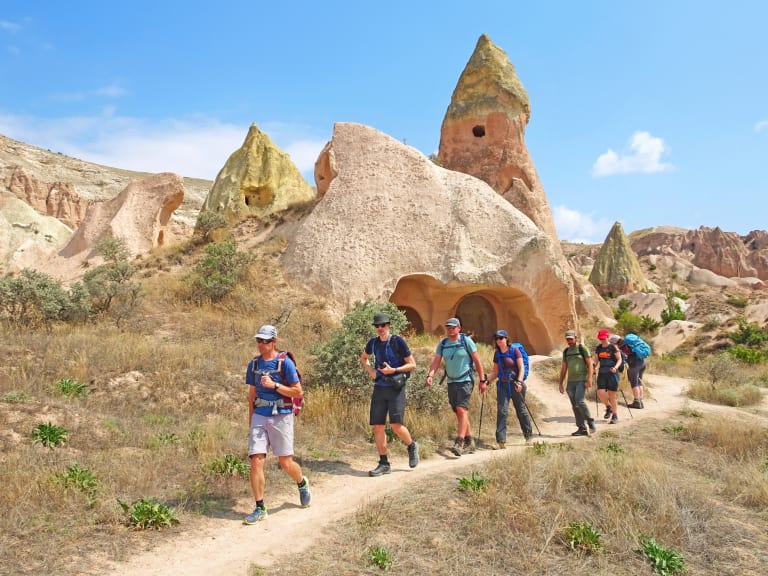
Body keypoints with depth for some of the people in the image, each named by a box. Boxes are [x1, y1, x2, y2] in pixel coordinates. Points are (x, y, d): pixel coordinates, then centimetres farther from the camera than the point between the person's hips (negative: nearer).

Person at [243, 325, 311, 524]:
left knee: (286, 463, 4)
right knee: (256, 461, -5)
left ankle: (302, 483, 36)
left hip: (281, 416, -4)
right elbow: (252, 393, 16)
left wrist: (274, 385, -17)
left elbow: (298, 391, -7)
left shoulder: (285, 362, -7)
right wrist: (251, 420, 15)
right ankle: (260, 508, 6)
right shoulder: (254, 364, 8)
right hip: (259, 417, 4)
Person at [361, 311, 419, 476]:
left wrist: (393, 370, -17)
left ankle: (412, 446, 16)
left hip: (396, 388, -5)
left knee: (396, 425, -15)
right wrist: (370, 371, 8)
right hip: (379, 388, 5)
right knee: (378, 426, 2)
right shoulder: (373, 343, 7)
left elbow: (412, 364, -4)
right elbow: (363, 358, 27)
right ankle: (384, 464, 13)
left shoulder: (398, 341, -7)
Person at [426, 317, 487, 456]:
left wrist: (482, 379, -2)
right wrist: (430, 375, -18)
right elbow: (436, 361, 1)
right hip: (451, 382, 5)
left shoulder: (466, 341, -6)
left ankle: (459, 444, -21)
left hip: (465, 381, -5)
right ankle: (470, 442, 24)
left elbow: (477, 360, -2)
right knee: (459, 413, 10)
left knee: (462, 410, -17)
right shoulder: (442, 344, 6)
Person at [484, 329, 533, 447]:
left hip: (515, 384, -3)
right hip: (502, 385, 3)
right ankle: (501, 440, -11)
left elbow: (521, 368, -7)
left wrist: (519, 382, -20)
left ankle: (528, 434, 31)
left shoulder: (515, 350, -4)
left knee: (521, 410, 9)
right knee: (501, 410, -9)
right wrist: (486, 382, 0)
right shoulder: (497, 354, 9)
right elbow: (495, 372, 12)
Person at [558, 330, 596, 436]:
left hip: (581, 380, -6)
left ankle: (591, 423, -5)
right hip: (570, 381, 6)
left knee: (579, 401, -19)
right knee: (574, 405, 3)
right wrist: (561, 383, 16)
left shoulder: (582, 348, 0)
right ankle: (582, 428, 8)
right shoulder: (566, 351, 15)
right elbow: (564, 368, 19)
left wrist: (589, 379, -14)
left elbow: (590, 364, -4)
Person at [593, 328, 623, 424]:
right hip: (602, 373, 4)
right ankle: (608, 407, 19)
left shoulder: (613, 347, -4)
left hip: (612, 373, -4)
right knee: (600, 393, -10)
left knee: (611, 395, 0)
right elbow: (596, 360, 14)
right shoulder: (598, 348, 9)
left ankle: (615, 416, 14)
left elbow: (619, 359, -2)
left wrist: (616, 367, -20)